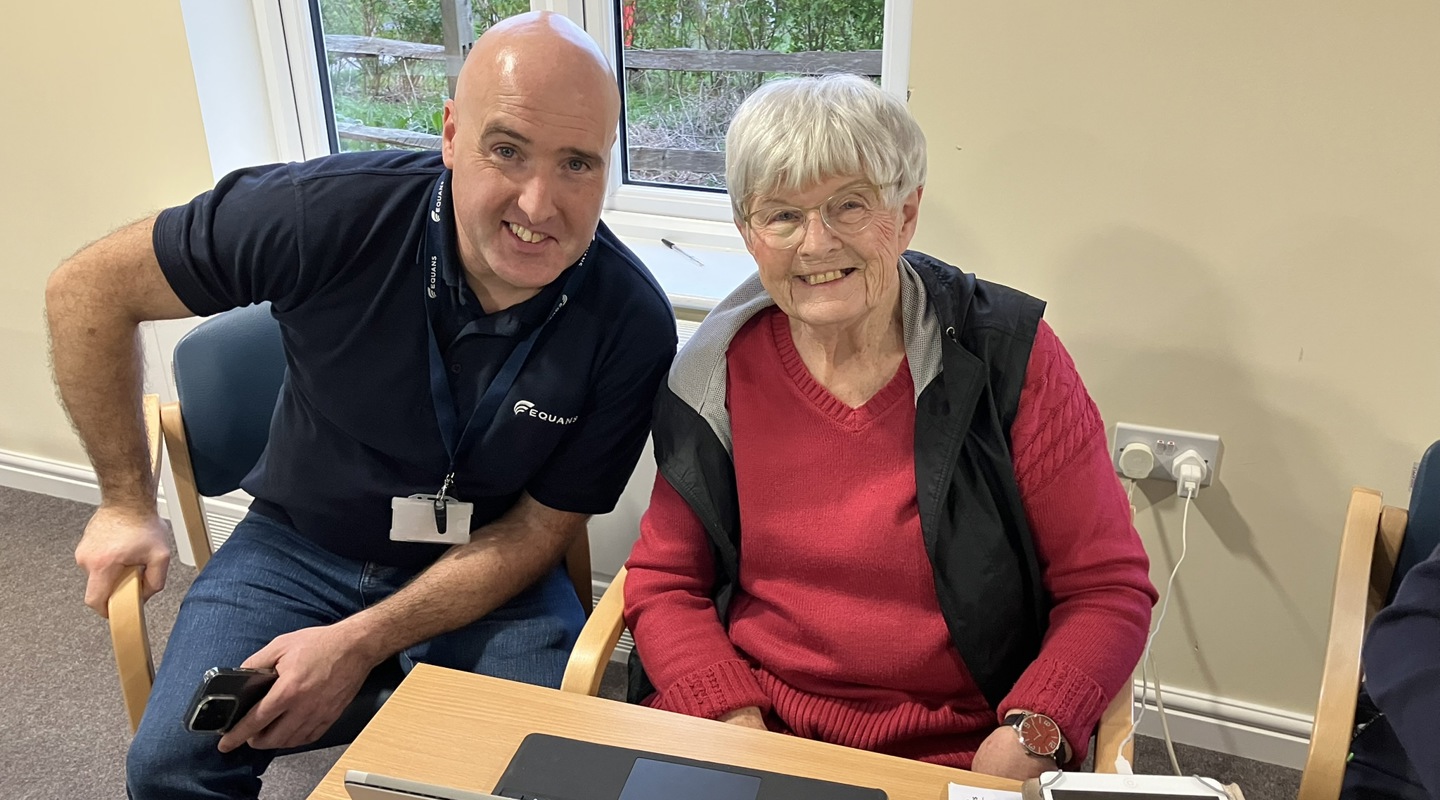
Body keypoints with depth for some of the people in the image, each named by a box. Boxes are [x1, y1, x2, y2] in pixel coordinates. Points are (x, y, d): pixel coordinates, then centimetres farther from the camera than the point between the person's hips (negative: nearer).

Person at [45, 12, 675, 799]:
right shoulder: (332, 212, -24)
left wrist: (360, 643, -21)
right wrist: (128, 503, -4)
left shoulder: (631, 324, -21)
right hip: (301, 542, 1)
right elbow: (91, 288, -9)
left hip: (487, 570, 0)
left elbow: (540, 528, -12)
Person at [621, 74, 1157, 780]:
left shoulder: (1009, 356, -6)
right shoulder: (720, 372, 1)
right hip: (749, 731, 1)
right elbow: (663, 583, 5)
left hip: (953, 755, 0)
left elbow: (1107, 588, -3)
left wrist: (1027, 739, -16)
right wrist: (736, 721, -10)